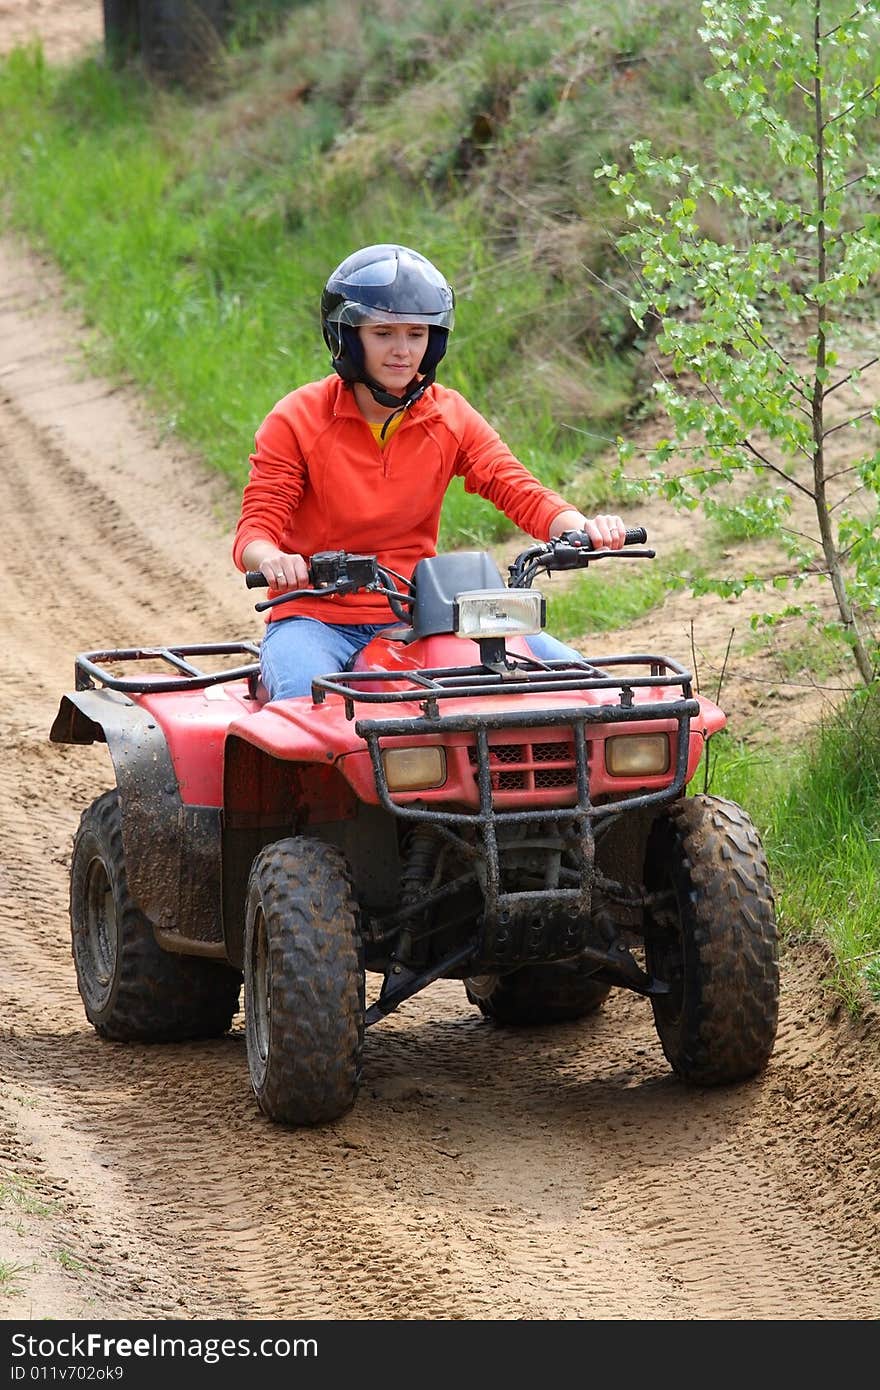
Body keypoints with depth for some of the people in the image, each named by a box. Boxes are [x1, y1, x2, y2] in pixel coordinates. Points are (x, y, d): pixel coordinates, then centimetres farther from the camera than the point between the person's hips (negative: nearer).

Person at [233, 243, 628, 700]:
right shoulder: (297, 420, -4)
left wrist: (581, 527, -25)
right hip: (317, 618, -4)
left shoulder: (450, 418, 7)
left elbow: (521, 492, -2)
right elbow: (254, 529, -10)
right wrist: (272, 560, -36)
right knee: (307, 697, -39)